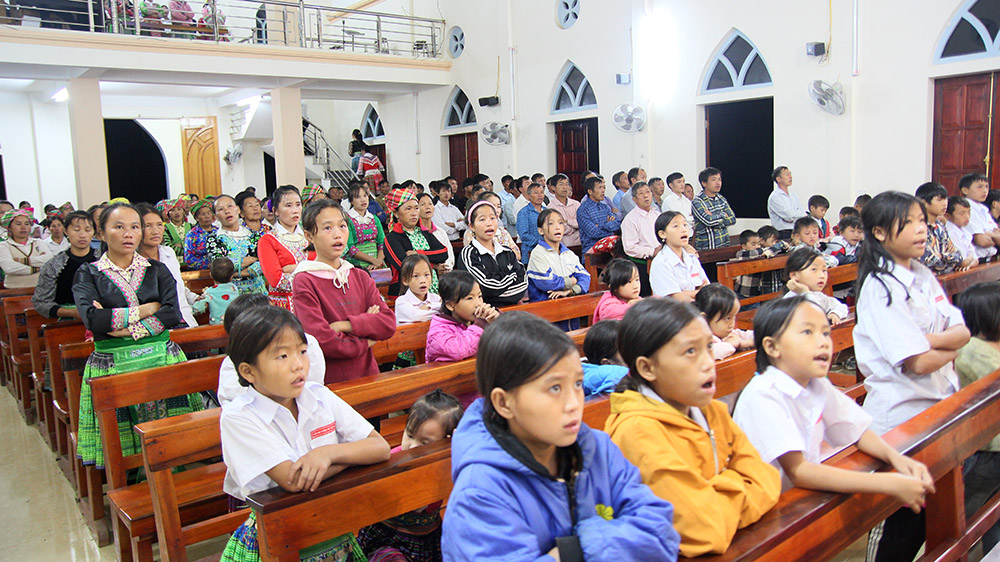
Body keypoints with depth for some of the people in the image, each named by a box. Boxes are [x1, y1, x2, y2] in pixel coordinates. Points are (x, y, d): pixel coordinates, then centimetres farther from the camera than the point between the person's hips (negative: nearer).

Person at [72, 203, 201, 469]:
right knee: (119, 446, -4)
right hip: (112, 365, -1)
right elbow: (91, 318, -10)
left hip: (161, 359, 1)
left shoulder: (157, 270, 11)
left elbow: (172, 314, -4)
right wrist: (146, 309, -6)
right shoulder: (88, 274, 8)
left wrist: (126, 328, -12)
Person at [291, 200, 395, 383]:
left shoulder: (361, 277, 10)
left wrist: (345, 325, -12)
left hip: (367, 375, 4)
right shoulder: (304, 281, -7)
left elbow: (389, 323, -1)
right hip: (328, 382, -4)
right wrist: (365, 342, -5)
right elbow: (322, 340, -16)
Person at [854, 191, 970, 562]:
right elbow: (918, 362, -21)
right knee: (902, 520, 4)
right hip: (901, 413, -8)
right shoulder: (880, 287, -17)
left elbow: (964, 329, 3)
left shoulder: (923, 275, 8)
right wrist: (954, 345, -3)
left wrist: (933, 339, -16)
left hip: (939, 403, 8)